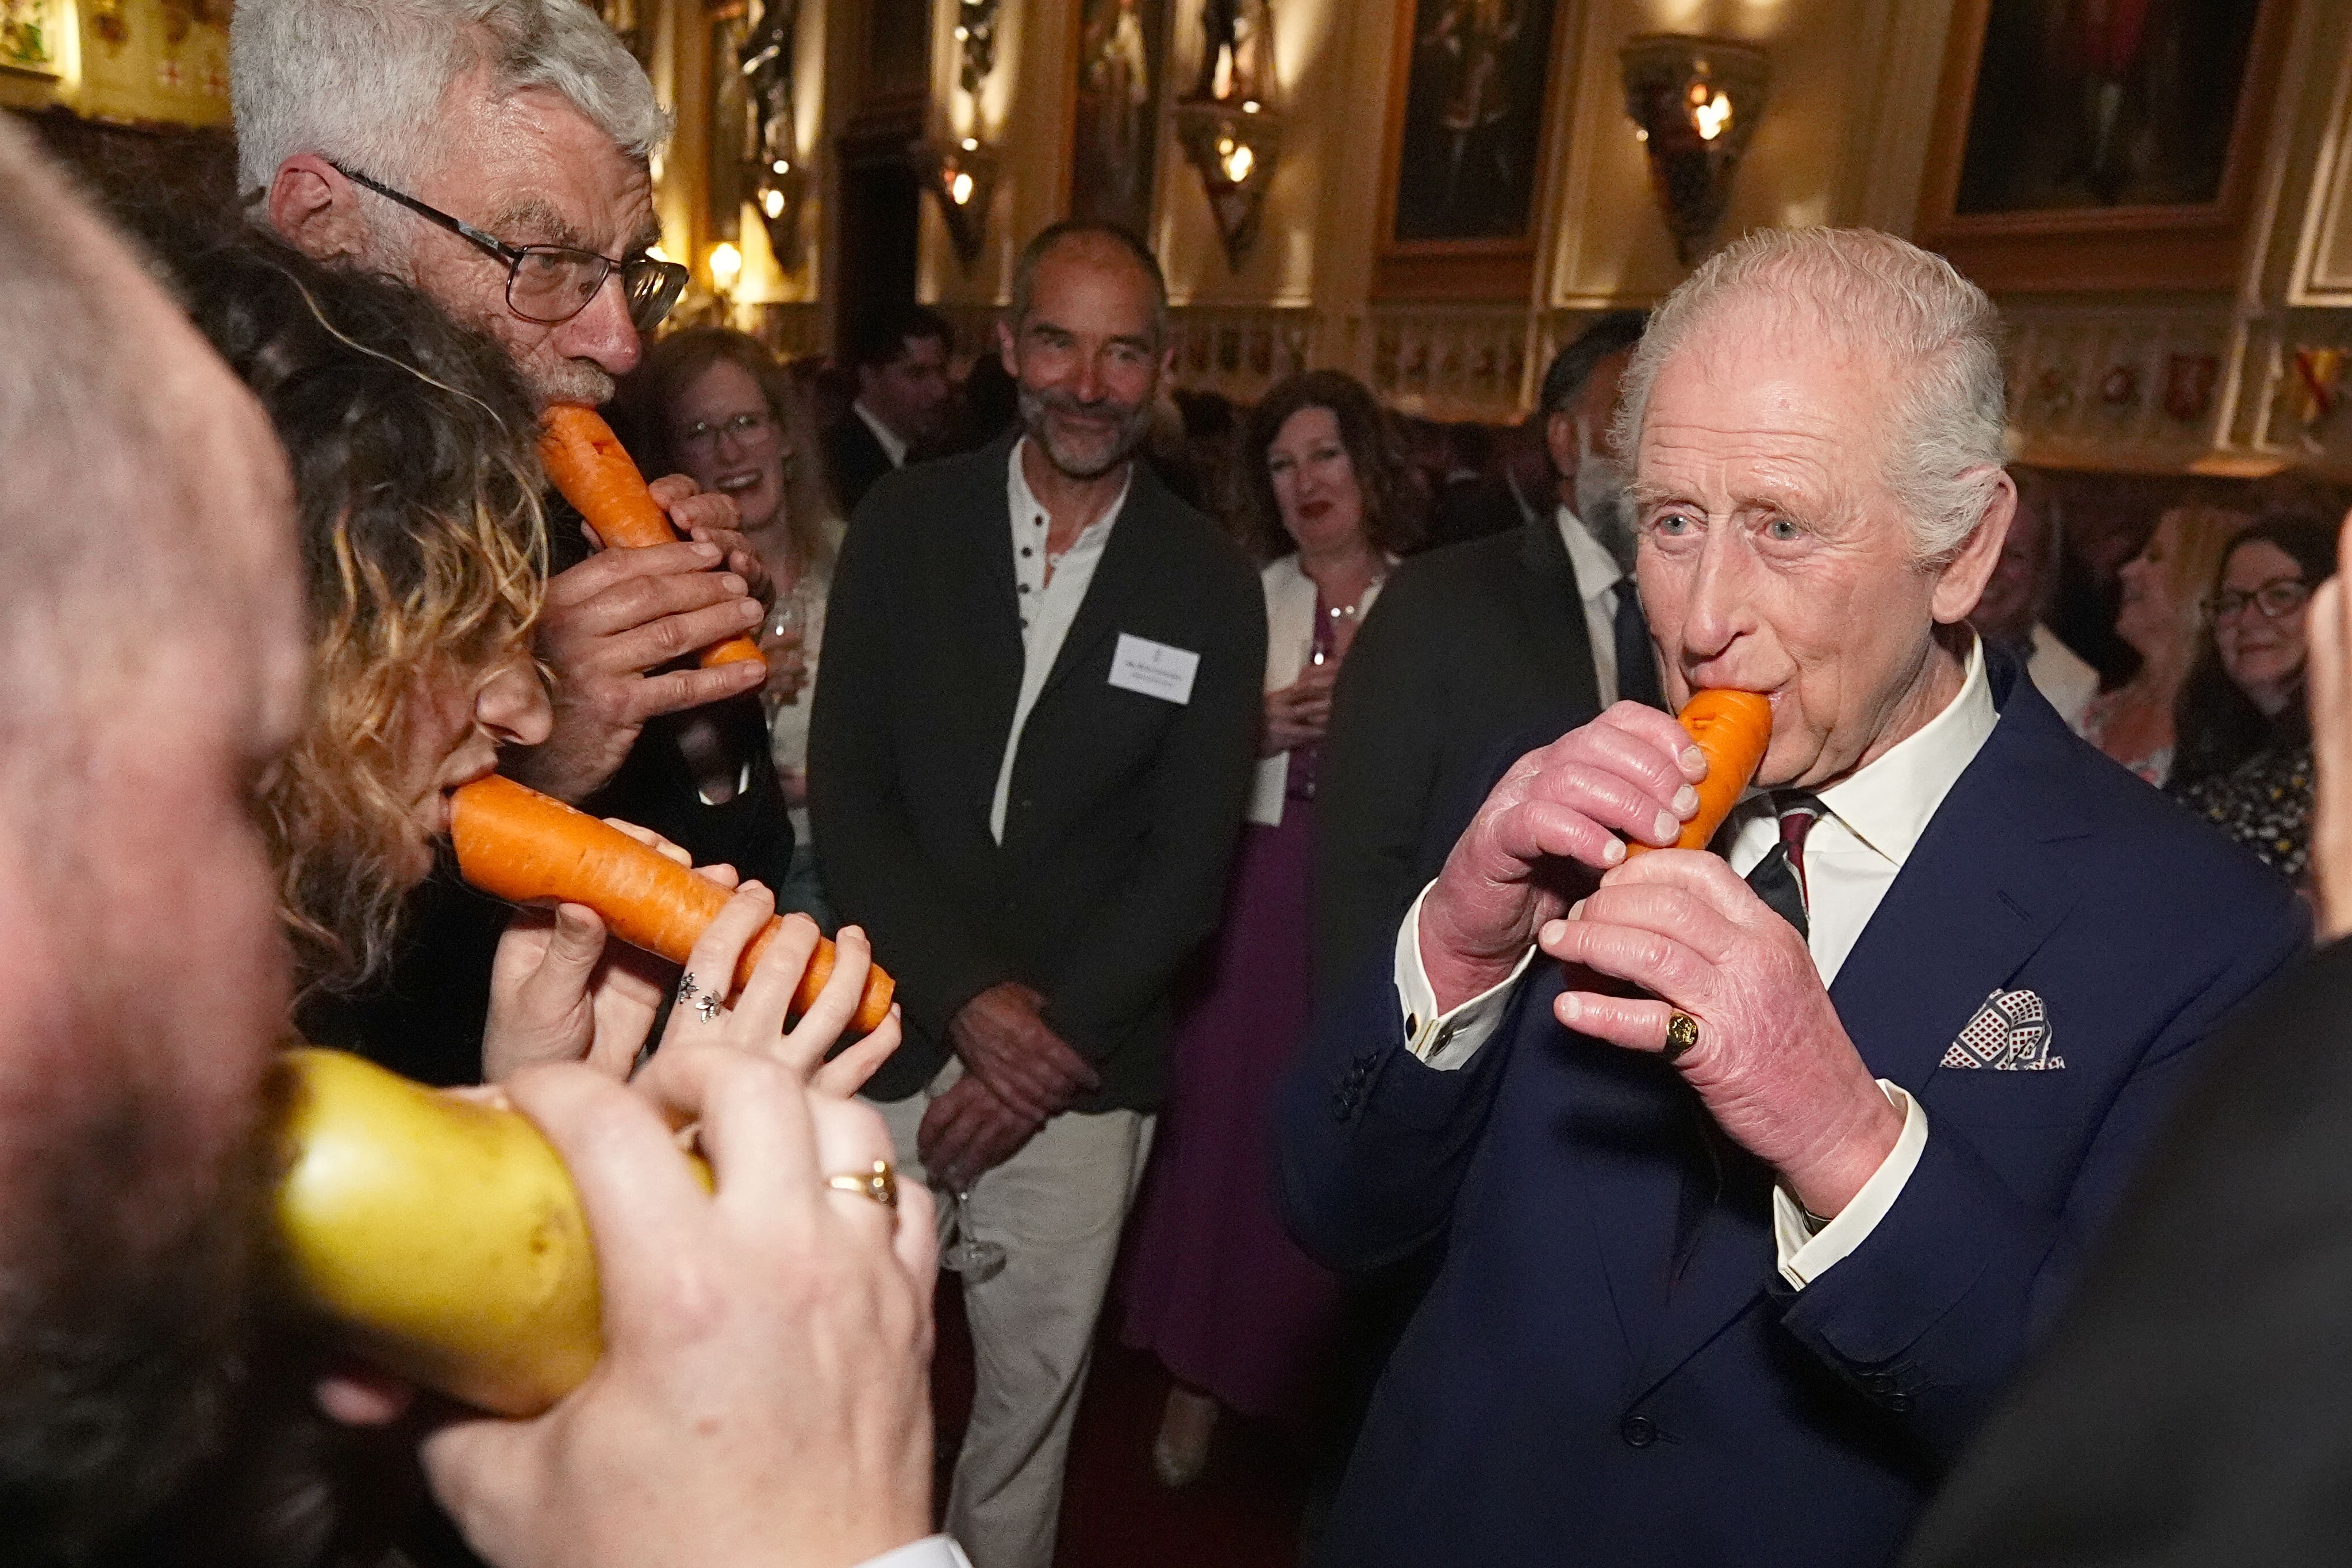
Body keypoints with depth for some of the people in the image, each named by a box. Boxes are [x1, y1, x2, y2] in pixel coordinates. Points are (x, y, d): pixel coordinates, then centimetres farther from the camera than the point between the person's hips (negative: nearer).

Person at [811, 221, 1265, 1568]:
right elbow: (848, 791, -3)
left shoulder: (1211, 585, -1)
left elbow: (1190, 859, -2)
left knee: (1034, 1393, 15)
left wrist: (1048, 1040, -10)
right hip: (891, 1045, 0)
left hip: (1082, 1069, 0)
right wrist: (969, 1000, -12)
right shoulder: (907, 525, 0)